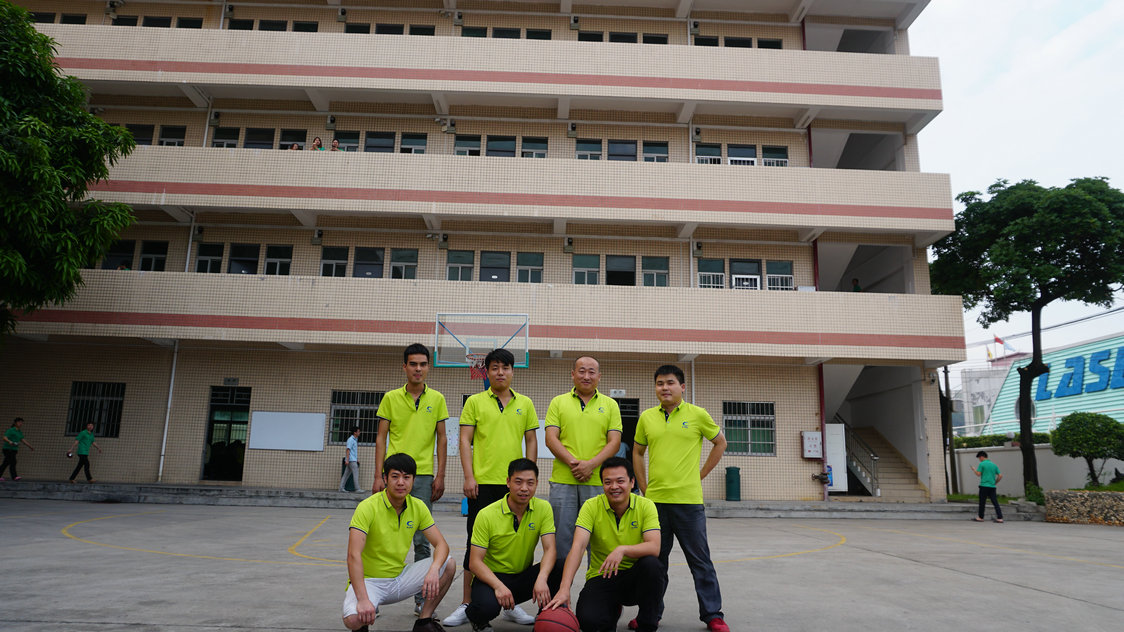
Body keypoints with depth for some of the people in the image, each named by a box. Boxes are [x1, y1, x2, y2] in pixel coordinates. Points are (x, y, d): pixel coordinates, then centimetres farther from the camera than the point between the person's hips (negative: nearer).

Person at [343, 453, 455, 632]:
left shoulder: (418, 508, -2)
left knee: (449, 565, -12)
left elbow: (441, 544, -5)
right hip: (369, 580, -5)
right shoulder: (367, 508, -19)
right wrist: (363, 599, -39)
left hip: (400, 578, 5)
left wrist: (434, 570, -27)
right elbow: (354, 555, -28)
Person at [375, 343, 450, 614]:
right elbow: (381, 438, 4)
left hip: (423, 475, 0)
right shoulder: (391, 398, 4)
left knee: (422, 540, 4)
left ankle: (421, 598, 13)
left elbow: (441, 439, 7)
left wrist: (440, 476, 0)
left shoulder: (436, 399, 5)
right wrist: (378, 476, -3)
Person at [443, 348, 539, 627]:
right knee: (476, 542, 3)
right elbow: (465, 440, 0)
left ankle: (511, 604, 19)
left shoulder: (525, 403, 9)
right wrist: (469, 476, -8)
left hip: (514, 484, 2)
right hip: (482, 482, -2)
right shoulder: (475, 402, 4)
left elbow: (531, 441, 10)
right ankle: (467, 604, 14)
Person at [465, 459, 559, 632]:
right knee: (487, 606, -36)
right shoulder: (486, 515, -14)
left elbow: (549, 549, -15)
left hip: (524, 576, 2)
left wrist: (541, 579, -36)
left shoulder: (543, 508, -6)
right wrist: (498, 586, -34)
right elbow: (475, 562, -16)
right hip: (493, 577, -2)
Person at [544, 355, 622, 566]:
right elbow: (551, 438, 0)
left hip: (598, 481, 0)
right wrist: (573, 462, -14)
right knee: (561, 535, 4)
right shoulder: (558, 402, 9)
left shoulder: (610, 405, 10)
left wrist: (591, 464, -13)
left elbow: (614, 442, 2)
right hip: (562, 480, 0)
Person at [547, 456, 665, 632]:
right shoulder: (591, 506, -8)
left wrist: (623, 549, -38)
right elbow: (578, 546, -20)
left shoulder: (646, 506, -8)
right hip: (601, 577, 0)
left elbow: (654, 548, -20)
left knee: (651, 563, -33)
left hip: (636, 577, 0)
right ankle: (613, 610, 12)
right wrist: (564, 588, -33)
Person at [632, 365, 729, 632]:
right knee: (654, 560, 11)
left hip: (688, 500, -2)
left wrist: (700, 476, 4)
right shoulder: (646, 417, 6)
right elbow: (637, 452, 18)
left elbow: (720, 443, 10)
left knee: (700, 560, 5)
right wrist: (644, 486, 9)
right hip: (655, 500, 3)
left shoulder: (697, 415, -2)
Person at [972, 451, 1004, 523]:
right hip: (992, 487, 5)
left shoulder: (982, 464, -5)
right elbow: (1000, 476, 9)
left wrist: (974, 470, 9)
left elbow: (978, 474, -10)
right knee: (995, 502, 3)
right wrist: (995, 483, 19)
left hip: (984, 486, -5)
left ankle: (980, 517, 10)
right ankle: (1000, 518, -2)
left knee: (982, 502, 3)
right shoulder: (994, 465, 12)